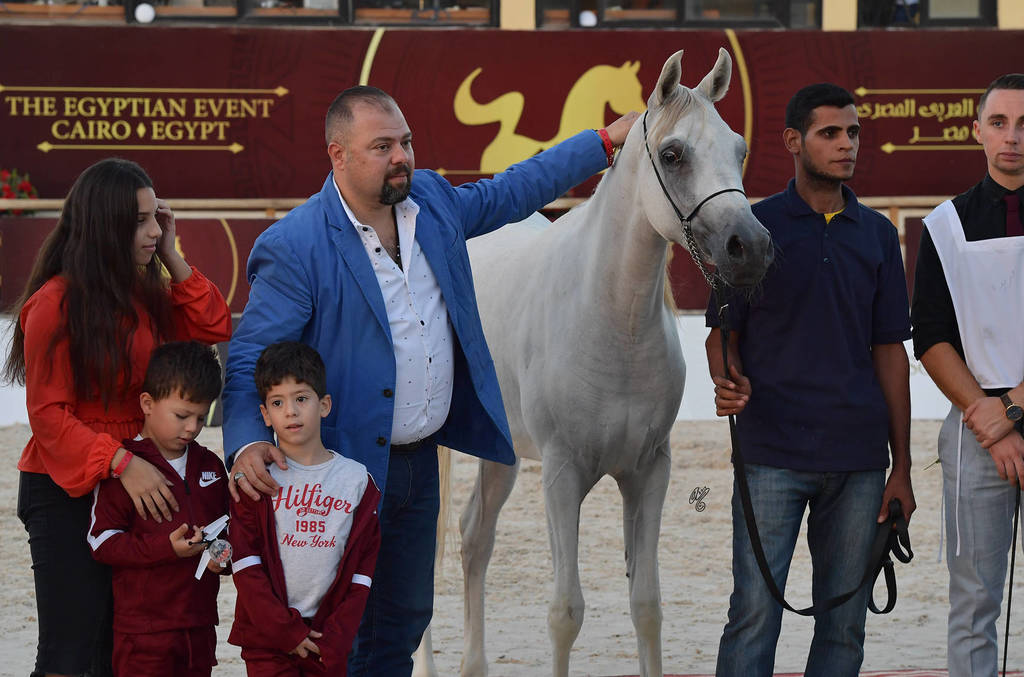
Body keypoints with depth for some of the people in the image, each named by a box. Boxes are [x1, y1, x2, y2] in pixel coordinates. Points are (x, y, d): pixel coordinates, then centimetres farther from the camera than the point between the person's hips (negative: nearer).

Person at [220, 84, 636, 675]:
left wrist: (606, 141, 22)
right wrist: (247, 442, -35)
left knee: (406, 617, 15)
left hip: (421, 463, 7)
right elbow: (250, 360, -18)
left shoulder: (435, 202, 3)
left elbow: (514, 192, 21)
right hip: (347, 468, -7)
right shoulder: (294, 247, -18)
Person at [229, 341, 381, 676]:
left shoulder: (357, 481, 5)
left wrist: (335, 641, -5)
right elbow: (246, 567, -5)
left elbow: (362, 572, 4)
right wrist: (285, 630, -11)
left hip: (330, 638, 2)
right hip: (266, 638, -2)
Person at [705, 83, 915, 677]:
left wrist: (901, 468, 7)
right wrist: (726, 382, -20)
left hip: (858, 453, 3)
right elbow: (723, 332, 4)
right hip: (772, 452, -3)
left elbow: (890, 351, 12)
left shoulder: (878, 235, 11)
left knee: (845, 621, 5)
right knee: (755, 611, -7)